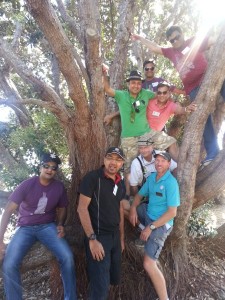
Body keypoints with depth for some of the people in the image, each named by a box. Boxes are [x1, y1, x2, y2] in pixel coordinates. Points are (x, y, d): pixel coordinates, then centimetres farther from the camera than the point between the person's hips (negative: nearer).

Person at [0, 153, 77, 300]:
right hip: (25, 227, 0)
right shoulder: (27, 185, -14)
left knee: (67, 257, -20)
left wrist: (60, 225, -9)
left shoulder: (59, 187, -6)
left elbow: (62, 208, 10)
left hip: (48, 226, 1)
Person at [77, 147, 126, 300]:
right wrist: (92, 239, -21)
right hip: (98, 236, -7)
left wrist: (121, 237, 15)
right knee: (101, 287, -1)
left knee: (115, 279, 18)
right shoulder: (92, 178, -14)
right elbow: (82, 208, -17)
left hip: (115, 236, 7)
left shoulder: (121, 183, 8)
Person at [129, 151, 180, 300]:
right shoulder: (151, 177, 1)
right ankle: (144, 229, 19)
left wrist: (151, 227, -21)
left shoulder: (171, 183, -22)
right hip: (148, 214, 8)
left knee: (149, 264, -12)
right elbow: (140, 195, 12)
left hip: (161, 224, -8)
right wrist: (133, 208, -9)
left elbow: (172, 212, -23)